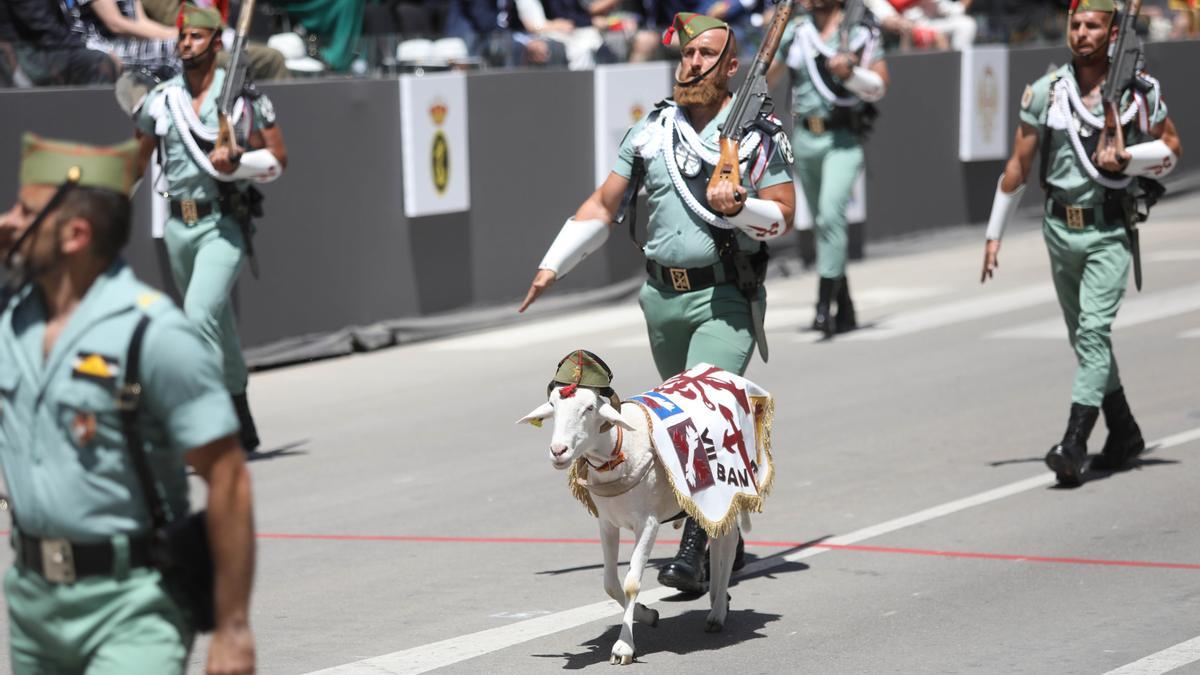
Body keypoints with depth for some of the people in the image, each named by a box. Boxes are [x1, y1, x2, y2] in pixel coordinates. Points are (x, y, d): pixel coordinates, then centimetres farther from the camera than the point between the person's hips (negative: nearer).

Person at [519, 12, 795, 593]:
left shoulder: (761, 135, -2)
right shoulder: (651, 130, 8)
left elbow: (784, 217, -3)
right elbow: (603, 205, 12)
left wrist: (740, 208, -23)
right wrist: (552, 265, 6)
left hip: (726, 297, -5)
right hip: (662, 295, 5)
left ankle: (693, 554, -21)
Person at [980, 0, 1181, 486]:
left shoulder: (1140, 91, -6)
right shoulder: (1046, 92, -1)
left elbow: (1173, 147, 7)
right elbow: (1018, 165, 6)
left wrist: (1127, 158, -14)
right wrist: (994, 234, 6)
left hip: (1110, 231, -4)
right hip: (1060, 228, 4)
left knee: (1094, 330, -17)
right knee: (1085, 337, 14)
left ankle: (1074, 446, -21)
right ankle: (1124, 432, 31)